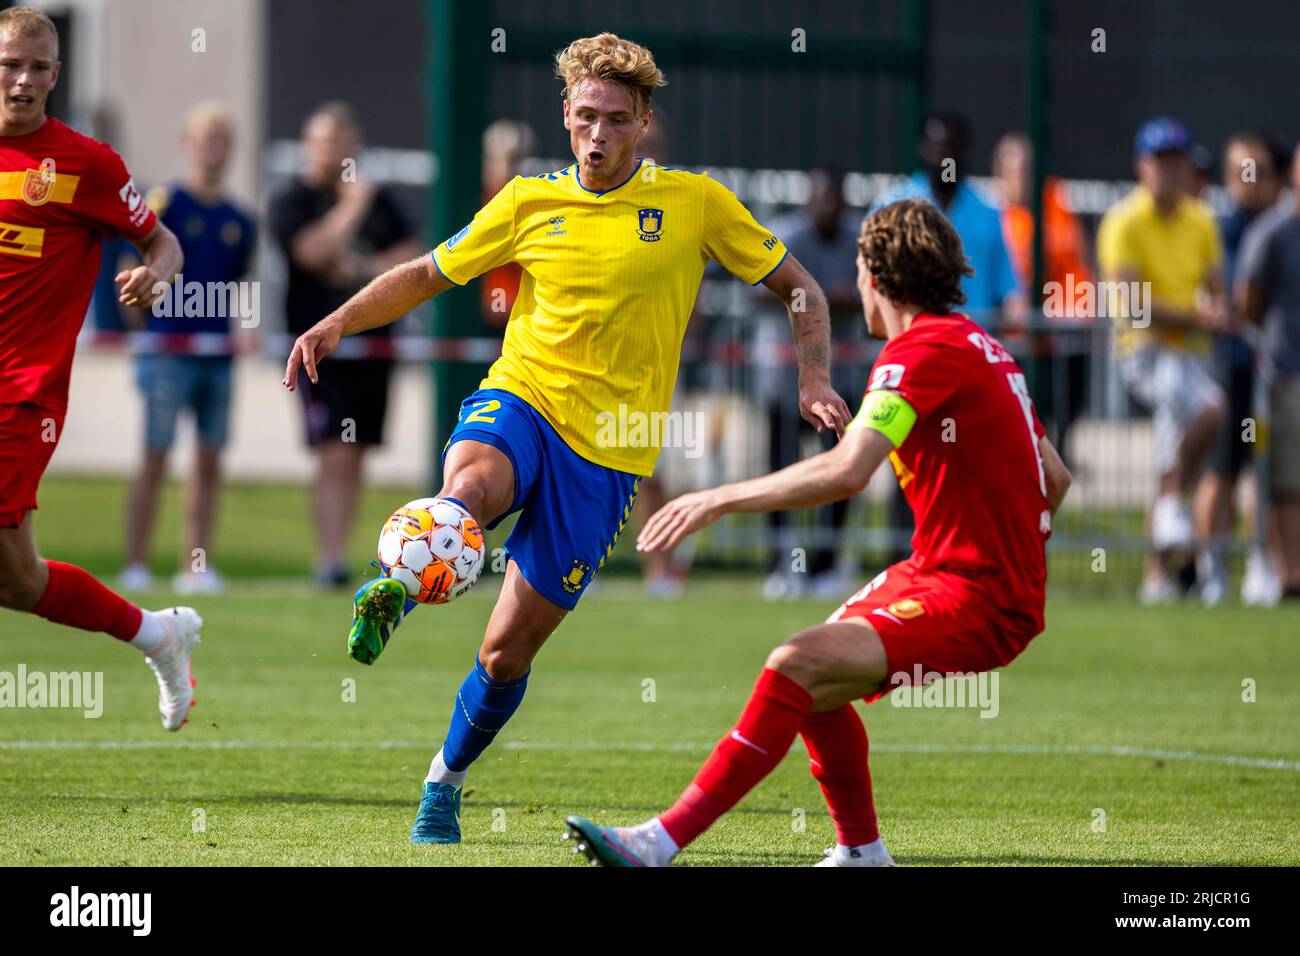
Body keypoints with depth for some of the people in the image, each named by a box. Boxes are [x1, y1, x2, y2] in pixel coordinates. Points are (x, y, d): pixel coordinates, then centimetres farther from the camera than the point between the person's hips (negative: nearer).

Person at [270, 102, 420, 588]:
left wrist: (365, 267, -5)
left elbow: (412, 256, 10)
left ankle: (338, 552, 13)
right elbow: (313, 252, -16)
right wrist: (351, 207, -14)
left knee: (356, 457, 6)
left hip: (373, 342, 5)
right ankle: (329, 559, -18)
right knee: (334, 456, -14)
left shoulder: (379, 201, 14)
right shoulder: (292, 202, 0)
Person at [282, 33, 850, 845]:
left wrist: (814, 379, -8)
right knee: (472, 486, -40)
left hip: (606, 452, -1)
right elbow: (426, 275, 15)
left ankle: (446, 782, 23)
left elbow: (800, 289, 9)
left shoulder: (695, 204, 2)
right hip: (519, 403, 1)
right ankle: (400, 586, -52)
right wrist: (339, 323, -1)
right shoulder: (530, 203, 6)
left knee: (509, 650, 3)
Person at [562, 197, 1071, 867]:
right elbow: (1054, 479, 22)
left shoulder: (921, 350, -14)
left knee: (797, 666, -22)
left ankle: (661, 843, -27)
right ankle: (861, 852, 26)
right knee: (815, 677, 18)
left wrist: (723, 498, -21)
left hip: (972, 599, -10)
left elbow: (846, 471, -27)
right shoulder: (981, 346, 16)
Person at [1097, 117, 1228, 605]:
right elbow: (1131, 305, -15)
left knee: (1172, 468, 7)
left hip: (1190, 352, 6)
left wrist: (1217, 313, -12)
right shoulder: (1124, 222, -8)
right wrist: (1193, 318, -18)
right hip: (1143, 350, -6)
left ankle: (1158, 572, 16)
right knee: (1209, 407, -32)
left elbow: (1216, 294, 11)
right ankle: (1176, 508, -17)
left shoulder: (1200, 222, 11)